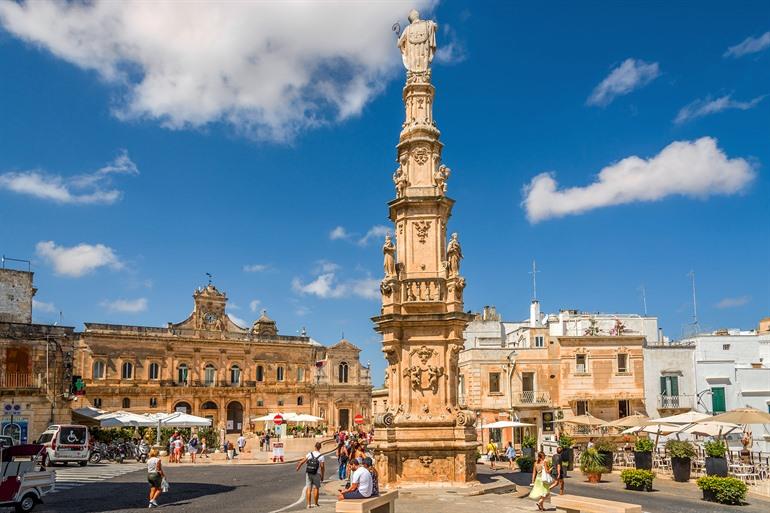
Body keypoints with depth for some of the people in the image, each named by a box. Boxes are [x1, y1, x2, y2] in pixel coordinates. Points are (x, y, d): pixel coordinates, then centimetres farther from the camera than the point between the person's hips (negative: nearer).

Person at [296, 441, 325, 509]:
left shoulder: (309, 454, -4)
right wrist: (322, 476, 2)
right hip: (316, 474, -1)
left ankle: (309, 504, 1)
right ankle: (315, 503, 16)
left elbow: (302, 462, -2)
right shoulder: (321, 456, -9)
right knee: (316, 488, 9)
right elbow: (322, 467, -10)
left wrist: (298, 467, 16)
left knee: (308, 488, 5)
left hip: (308, 473, 1)